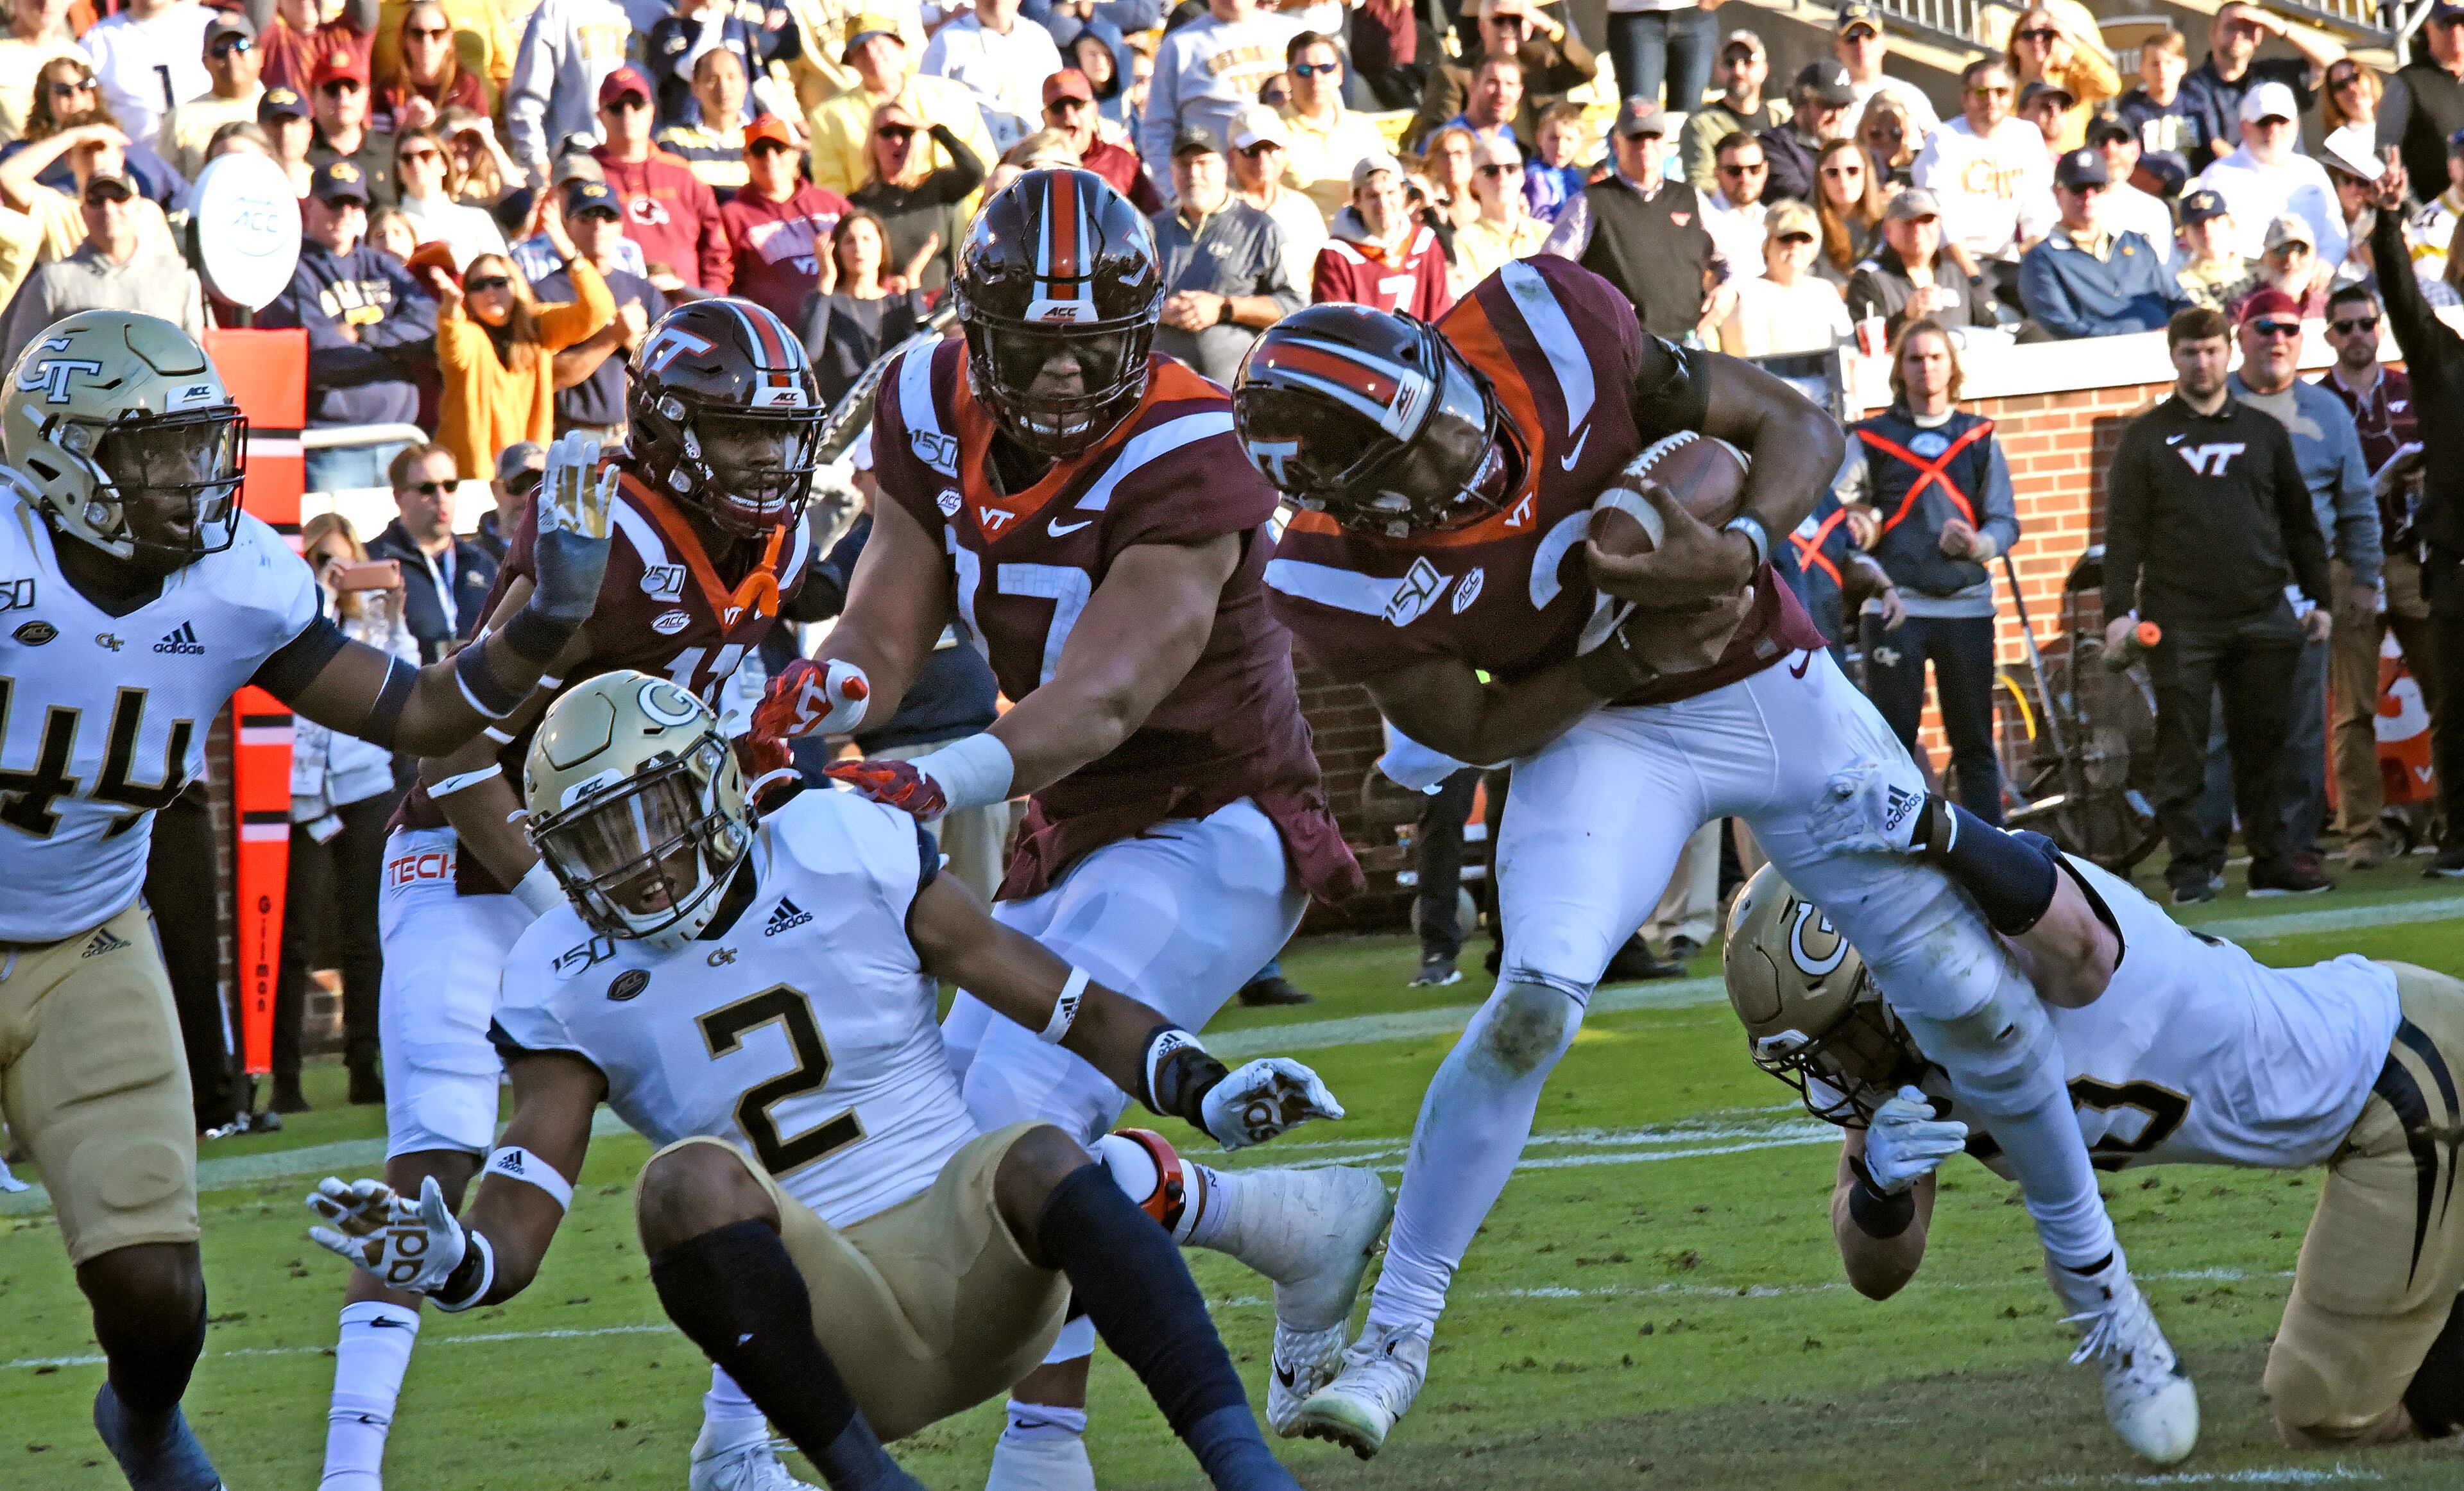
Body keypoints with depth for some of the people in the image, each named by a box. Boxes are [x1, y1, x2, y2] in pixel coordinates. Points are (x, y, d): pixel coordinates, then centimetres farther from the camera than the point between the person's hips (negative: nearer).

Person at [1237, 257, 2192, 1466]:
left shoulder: (1545, 324, -24)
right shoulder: (1346, 582, -23)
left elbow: (1792, 425, -13)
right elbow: (1475, 729, -9)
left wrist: (1739, 551, -32)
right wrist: (1627, 654, -25)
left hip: (1781, 690, 2)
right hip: (1600, 733, -2)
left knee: (1976, 1005, 2)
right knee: (1536, 1001, -27)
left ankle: (2093, 1278, 26)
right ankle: (1395, 1334, -14)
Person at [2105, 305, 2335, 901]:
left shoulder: (2264, 432, 13)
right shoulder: (2147, 438, 5)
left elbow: (2299, 522, 16)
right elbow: (2124, 530, 0)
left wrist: (2319, 599, 10)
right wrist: (2119, 609, -9)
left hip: (2262, 617, 2)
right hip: (2179, 621, -2)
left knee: (2262, 745, 4)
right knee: (2182, 749, -3)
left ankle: (2271, 860, 10)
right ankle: (2189, 868, 1)